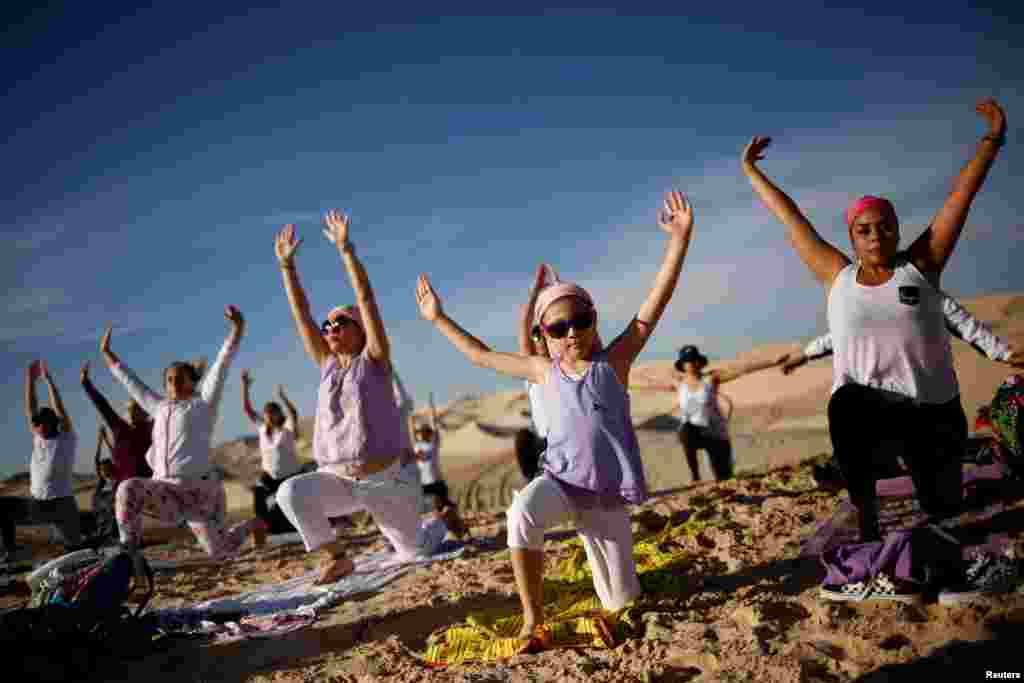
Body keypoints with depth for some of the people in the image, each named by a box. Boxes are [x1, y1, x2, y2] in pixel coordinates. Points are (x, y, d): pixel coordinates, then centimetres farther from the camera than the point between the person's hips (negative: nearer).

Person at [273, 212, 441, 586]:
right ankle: (335, 556, -9)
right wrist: (286, 264, -3)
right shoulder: (327, 366, 8)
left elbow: (366, 297, -14)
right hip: (336, 479, 3)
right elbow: (300, 314, 3)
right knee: (290, 493, -28)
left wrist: (344, 247, -19)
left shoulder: (374, 359, -4)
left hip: (384, 478, -3)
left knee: (415, 551, 9)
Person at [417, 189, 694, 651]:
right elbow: (481, 355, 17)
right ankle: (533, 621, -19)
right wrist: (439, 318, 20)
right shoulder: (544, 372, 7)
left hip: (607, 493, 0)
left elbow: (655, 303, -8)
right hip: (560, 479, 1)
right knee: (523, 512, -36)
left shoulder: (614, 360, 0)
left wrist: (678, 240, -16)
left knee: (620, 600, 1)